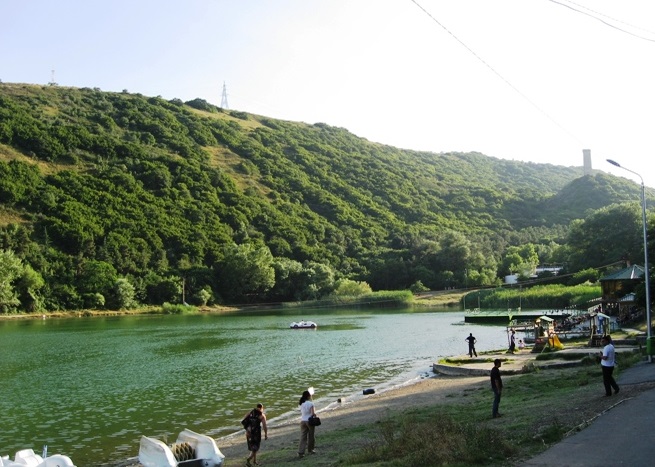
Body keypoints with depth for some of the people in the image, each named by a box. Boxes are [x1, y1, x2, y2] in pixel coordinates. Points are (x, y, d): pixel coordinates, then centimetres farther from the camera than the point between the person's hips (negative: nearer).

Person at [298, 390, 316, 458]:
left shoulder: (301, 404, 6)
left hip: (302, 421, 5)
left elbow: (301, 413, 10)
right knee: (310, 436, 13)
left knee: (303, 437, 3)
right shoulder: (310, 403, -12)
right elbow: (312, 413, -17)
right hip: (309, 421, -5)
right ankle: (310, 450, 26)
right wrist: (315, 414, 4)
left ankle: (300, 452, -5)